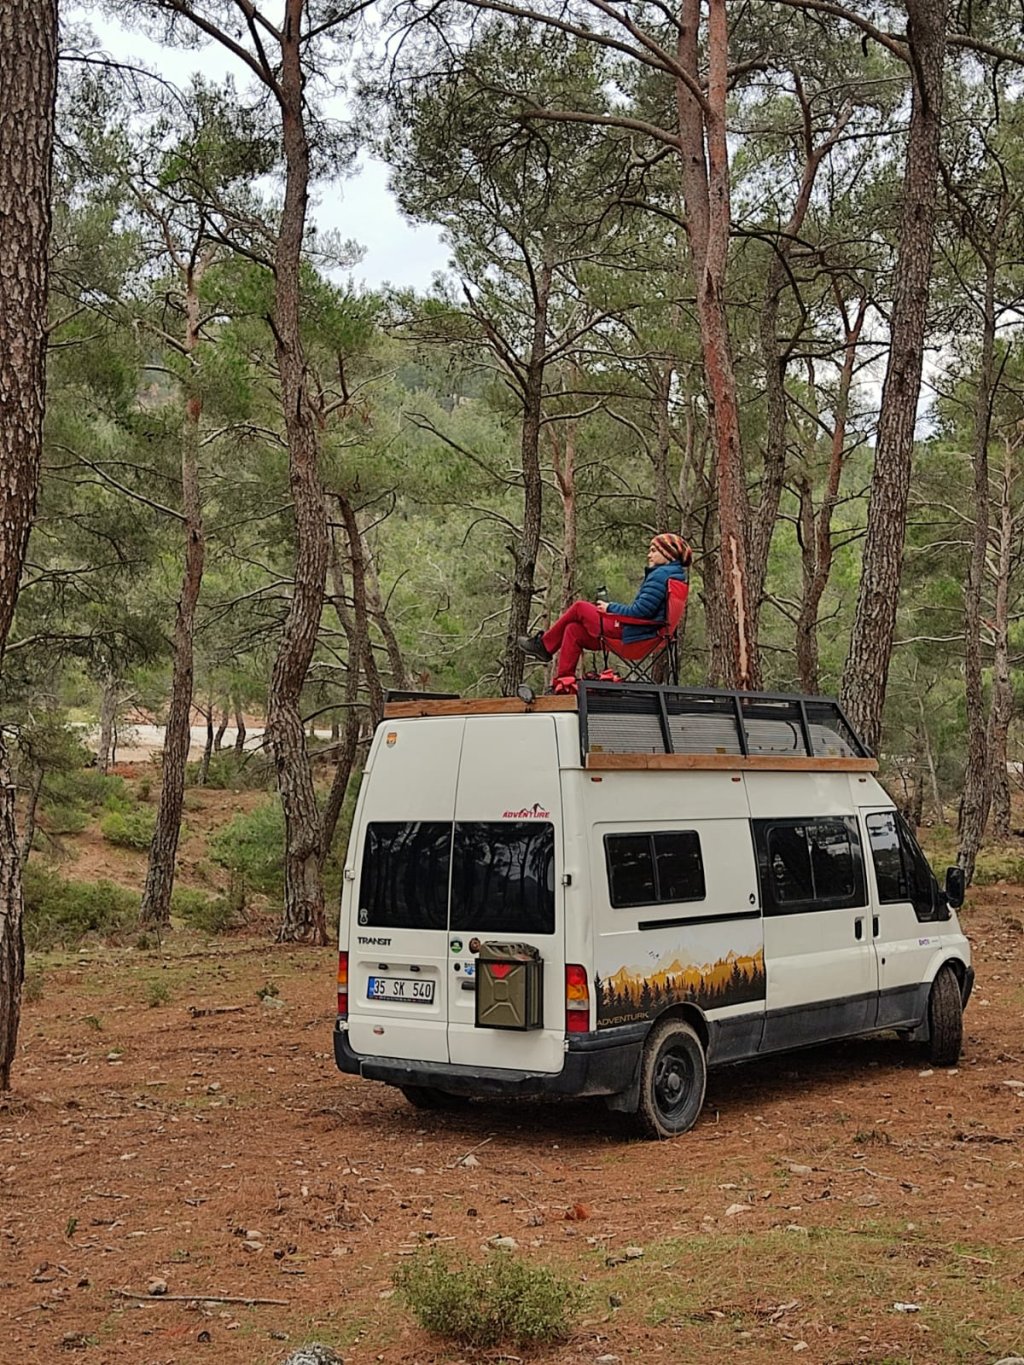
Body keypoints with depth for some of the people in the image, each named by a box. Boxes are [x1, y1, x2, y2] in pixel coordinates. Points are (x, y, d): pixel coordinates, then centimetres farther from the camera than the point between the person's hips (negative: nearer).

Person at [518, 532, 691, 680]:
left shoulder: (661, 575, -16)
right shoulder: (673, 574, 16)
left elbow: (640, 611, -22)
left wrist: (610, 608, -7)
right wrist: (614, 608, 12)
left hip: (631, 634, -10)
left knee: (579, 608, 0)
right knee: (573, 630, 10)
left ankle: (543, 645, 15)